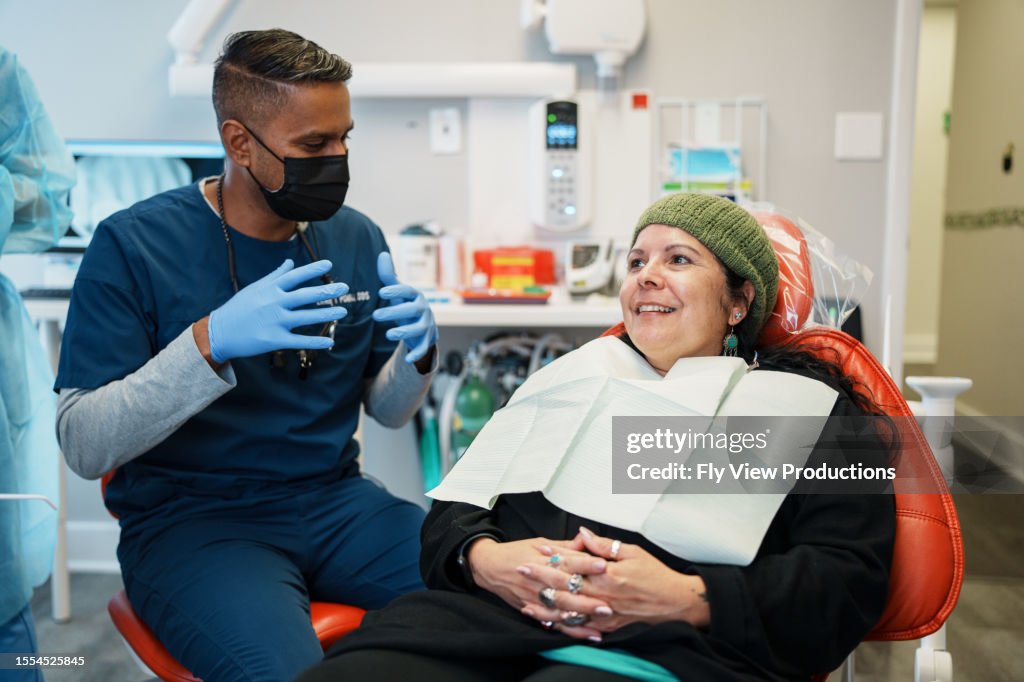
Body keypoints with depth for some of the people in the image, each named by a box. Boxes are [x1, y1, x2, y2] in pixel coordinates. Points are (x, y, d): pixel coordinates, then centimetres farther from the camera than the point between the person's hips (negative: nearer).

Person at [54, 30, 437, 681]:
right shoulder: (133, 244, -10)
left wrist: (418, 352, -12)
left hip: (335, 498, 5)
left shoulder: (356, 237, 3)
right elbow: (84, 446, -14)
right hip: (188, 518, -4)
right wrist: (210, 344, -29)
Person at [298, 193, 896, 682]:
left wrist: (685, 599, -12)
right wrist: (483, 558, -6)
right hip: (484, 615, 4)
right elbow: (460, 497, 19)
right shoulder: (574, 373, 25)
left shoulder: (810, 403, 15)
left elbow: (851, 579, 3)